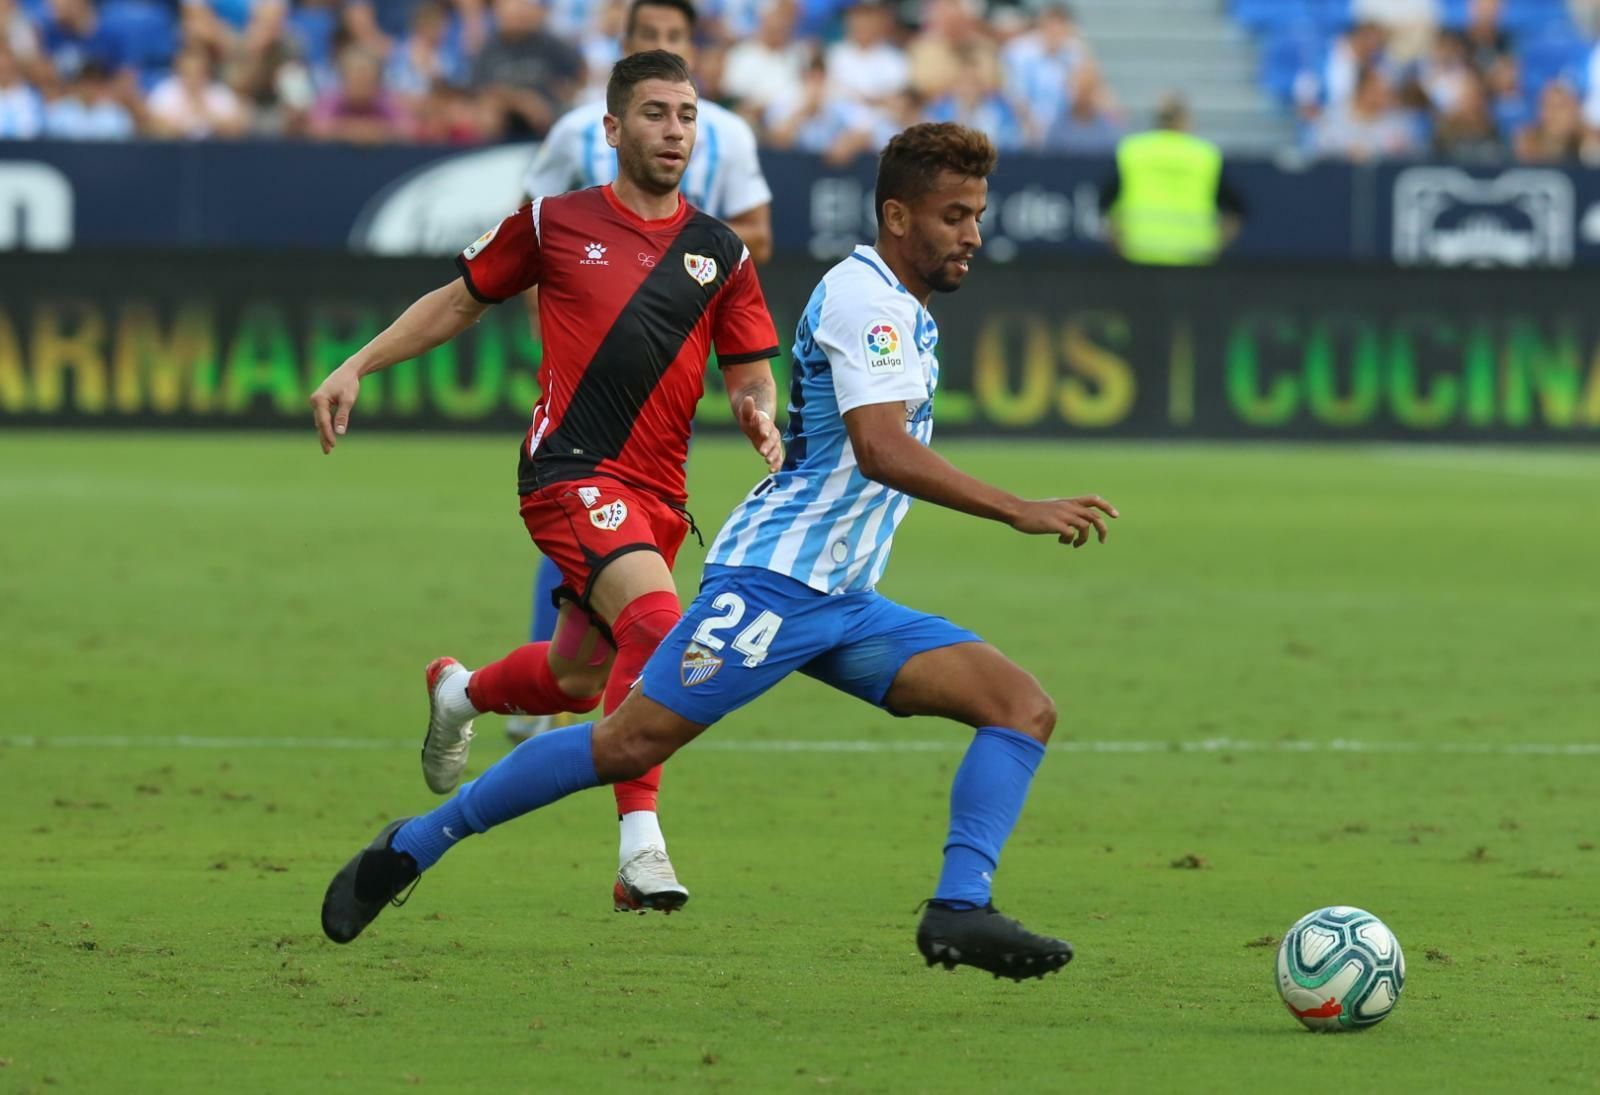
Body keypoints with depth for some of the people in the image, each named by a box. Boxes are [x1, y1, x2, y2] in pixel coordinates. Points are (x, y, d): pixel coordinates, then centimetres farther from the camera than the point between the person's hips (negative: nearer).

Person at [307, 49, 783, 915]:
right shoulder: (554, 223, 2)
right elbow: (459, 301, 15)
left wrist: (760, 419, -10)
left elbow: (750, 378, 13)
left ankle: (458, 693, 52)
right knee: (656, 621, -29)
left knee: (576, 680, 17)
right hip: (571, 473, -5)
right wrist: (357, 367, 9)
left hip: (659, 493, 5)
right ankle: (640, 846, -30)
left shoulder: (719, 253, 9)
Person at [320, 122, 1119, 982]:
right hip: (775, 578, -9)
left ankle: (959, 912, -17)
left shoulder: (901, 309, 18)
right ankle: (413, 846, 1)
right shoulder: (863, 296, -12)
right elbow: (879, 448, -26)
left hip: (842, 598, 9)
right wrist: (1020, 512, -29)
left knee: (1024, 707, -4)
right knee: (633, 742, -12)